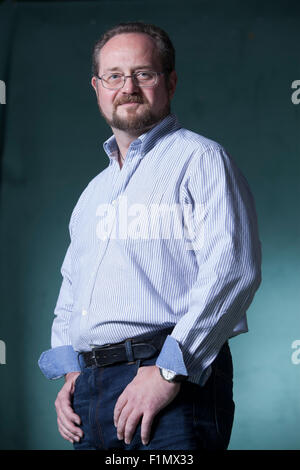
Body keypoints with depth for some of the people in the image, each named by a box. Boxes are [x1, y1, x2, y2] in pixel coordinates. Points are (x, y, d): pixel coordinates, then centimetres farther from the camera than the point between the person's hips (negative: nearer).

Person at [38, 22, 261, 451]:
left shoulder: (201, 159, 0)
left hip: (176, 384, -6)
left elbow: (233, 270, -12)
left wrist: (168, 372, -18)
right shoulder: (94, 191, 22)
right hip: (90, 386, 6)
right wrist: (70, 372, 11)